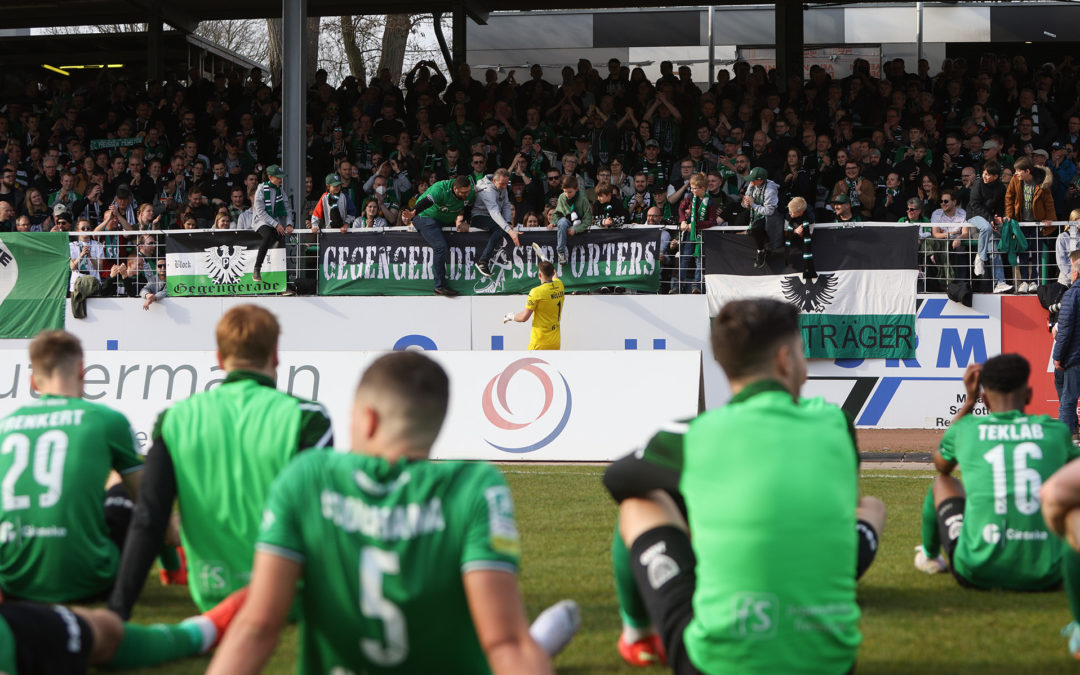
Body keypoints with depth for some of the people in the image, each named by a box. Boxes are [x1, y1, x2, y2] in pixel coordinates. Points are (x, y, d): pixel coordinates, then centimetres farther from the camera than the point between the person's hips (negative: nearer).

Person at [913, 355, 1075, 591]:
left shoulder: (966, 429, 2)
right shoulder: (1055, 430, 2)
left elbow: (941, 464, 28)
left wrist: (968, 401, 30)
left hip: (977, 575, 0)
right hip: (1045, 578, 0)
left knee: (943, 482, 30)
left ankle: (929, 556, 53)